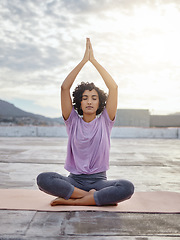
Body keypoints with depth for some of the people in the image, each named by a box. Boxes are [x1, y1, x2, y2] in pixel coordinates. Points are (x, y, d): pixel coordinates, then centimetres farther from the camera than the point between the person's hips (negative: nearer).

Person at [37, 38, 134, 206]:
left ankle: (71, 201, -22)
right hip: (74, 179, 0)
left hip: (98, 180, 0)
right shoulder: (73, 121, 5)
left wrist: (94, 61, -3)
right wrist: (84, 61, -5)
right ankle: (94, 196, -20)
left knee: (127, 187, -32)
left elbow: (113, 87, -4)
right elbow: (65, 87, -5)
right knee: (43, 179, -29)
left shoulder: (105, 121, 4)